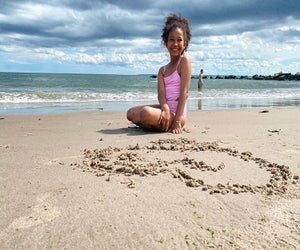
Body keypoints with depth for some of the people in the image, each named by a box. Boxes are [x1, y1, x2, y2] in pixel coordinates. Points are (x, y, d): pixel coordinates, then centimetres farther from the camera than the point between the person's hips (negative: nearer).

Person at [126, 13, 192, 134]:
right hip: (166, 110, 7)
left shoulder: (184, 61, -7)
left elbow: (184, 92, -14)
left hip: (177, 113, -7)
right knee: (131, 113, 9)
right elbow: (161, 94, -5)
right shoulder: (162, 70, 12)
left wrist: (177, 120, -20)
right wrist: (165, 109, -28)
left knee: (147, 113, -32)